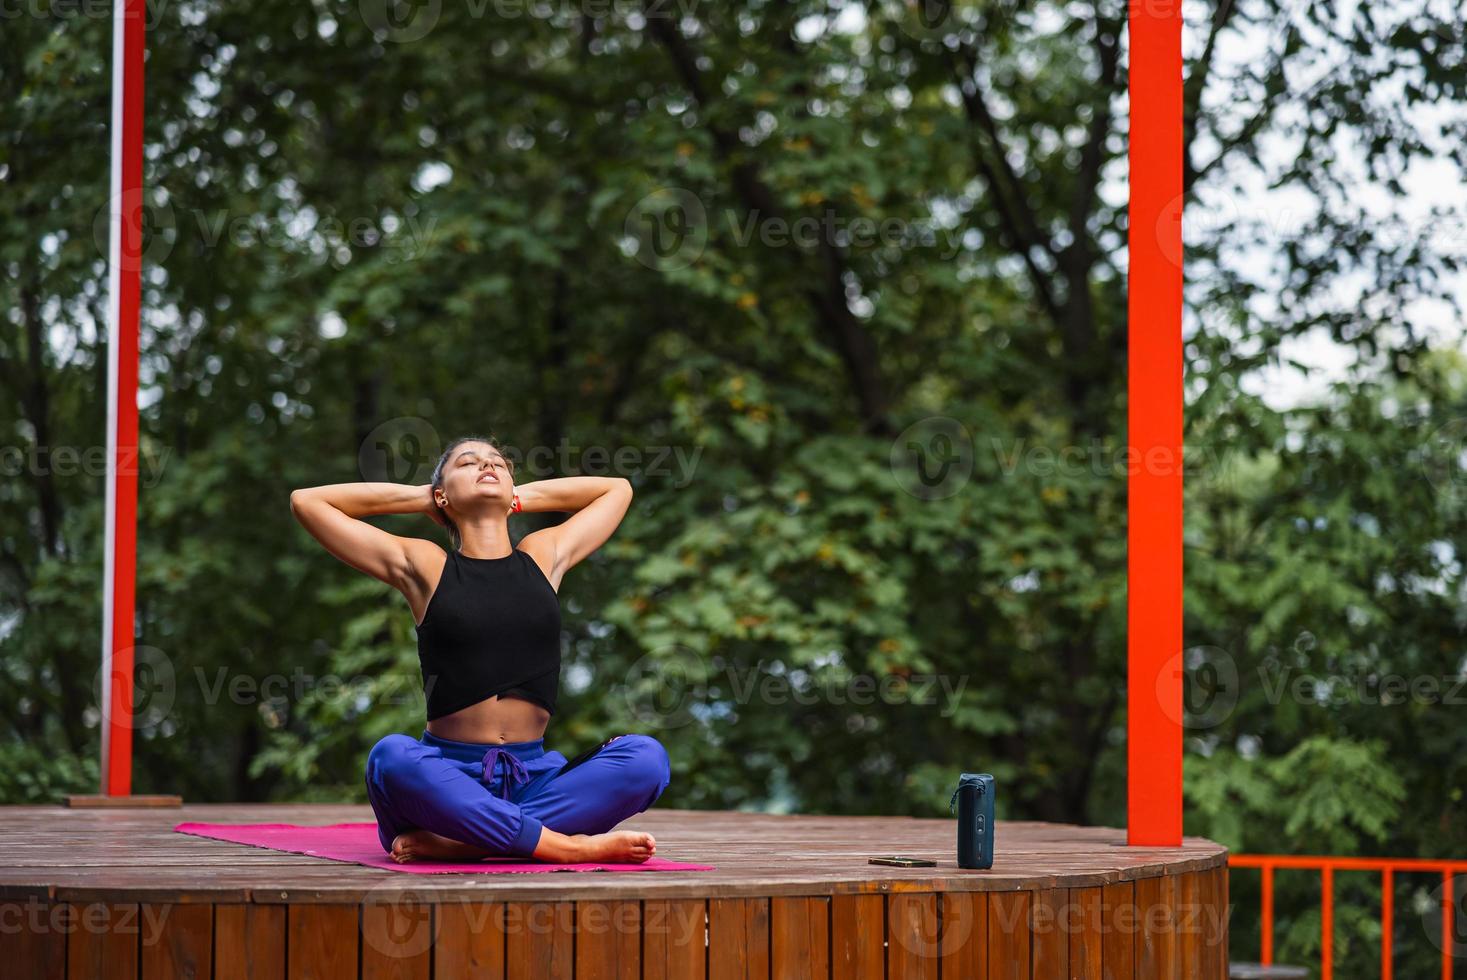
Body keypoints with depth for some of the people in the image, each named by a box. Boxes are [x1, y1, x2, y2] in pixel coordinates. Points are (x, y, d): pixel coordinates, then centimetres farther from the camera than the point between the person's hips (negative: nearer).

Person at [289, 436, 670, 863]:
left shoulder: (545, 555, 16)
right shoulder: (422, 566, 9)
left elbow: (617, 489, 33)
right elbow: (306, 502, 11)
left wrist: (518, 497, 25)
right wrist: (418, 497, 16)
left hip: (533, 777, 3)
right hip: (447, 776, -3)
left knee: (647, 756, -24)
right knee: (391, 757, -36)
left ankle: (460, 842, -29)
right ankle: (564, 845, -35)